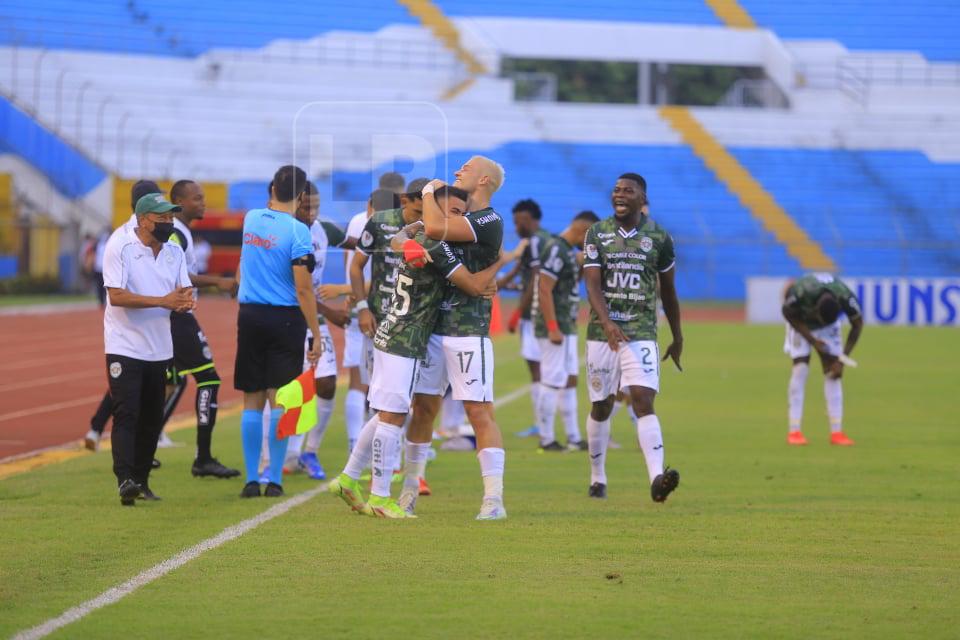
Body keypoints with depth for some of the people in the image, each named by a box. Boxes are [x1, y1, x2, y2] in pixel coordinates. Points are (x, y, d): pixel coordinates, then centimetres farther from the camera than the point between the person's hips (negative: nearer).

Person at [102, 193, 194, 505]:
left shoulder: (174, 252, 8)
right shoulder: (119, 247, -12)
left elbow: (184, 292, 6)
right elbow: (117, 295, -20)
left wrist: (186, 300, -19)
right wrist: (163, 301, -27)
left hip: (159, 348, 6)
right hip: (125, 347, -6)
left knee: (152, 418, 9)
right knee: (126, 415, -15)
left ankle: (141, 481, 17)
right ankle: (125, 479, -22)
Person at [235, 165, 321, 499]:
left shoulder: (251, 219, 3)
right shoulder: (297, 231, -12)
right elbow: (303, 289, -14)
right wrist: (316, 335, -10)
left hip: (250, 317, 4)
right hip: (285, 320, -4)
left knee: (252, 401, 8)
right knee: (280, 402, 0)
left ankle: (251, 480, 6)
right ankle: (274, 480, 0)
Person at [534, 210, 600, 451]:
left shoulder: (570, 251, 15)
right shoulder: (556, 249, -15)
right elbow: (544, 290, -21)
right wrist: (553, 329, -23)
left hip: (567, 328, 10)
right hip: (555, 328, -10)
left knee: (569, 381, 12)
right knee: (552, 383, -6)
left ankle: (574, 439, 16)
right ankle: (546, 440, -2)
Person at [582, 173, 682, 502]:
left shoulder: (658, 238, 3)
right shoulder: (597, 234, 2)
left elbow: (668, 292, 14)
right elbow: (592, 285, -9)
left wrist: (677, 338, 20)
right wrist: (607, 324, -26)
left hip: (642, 333, -1)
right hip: (602, 332, 1)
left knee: (643, 401, -16)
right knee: (601, 407, 10)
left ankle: (657, 478, -28)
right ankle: (597, 479, 26)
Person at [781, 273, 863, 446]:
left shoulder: (846, 297, -35)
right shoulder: (800, 293, -41)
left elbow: (857, 325, -15)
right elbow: (788, 314, -18)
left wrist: (842, 360, -16)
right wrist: (812, 340, -22)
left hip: (830, 328, 2)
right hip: (801, 322, -2)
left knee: (833, 373, -8)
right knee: (800, 368, -15)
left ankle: (836, 432, -6)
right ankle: (794, 431, -15)